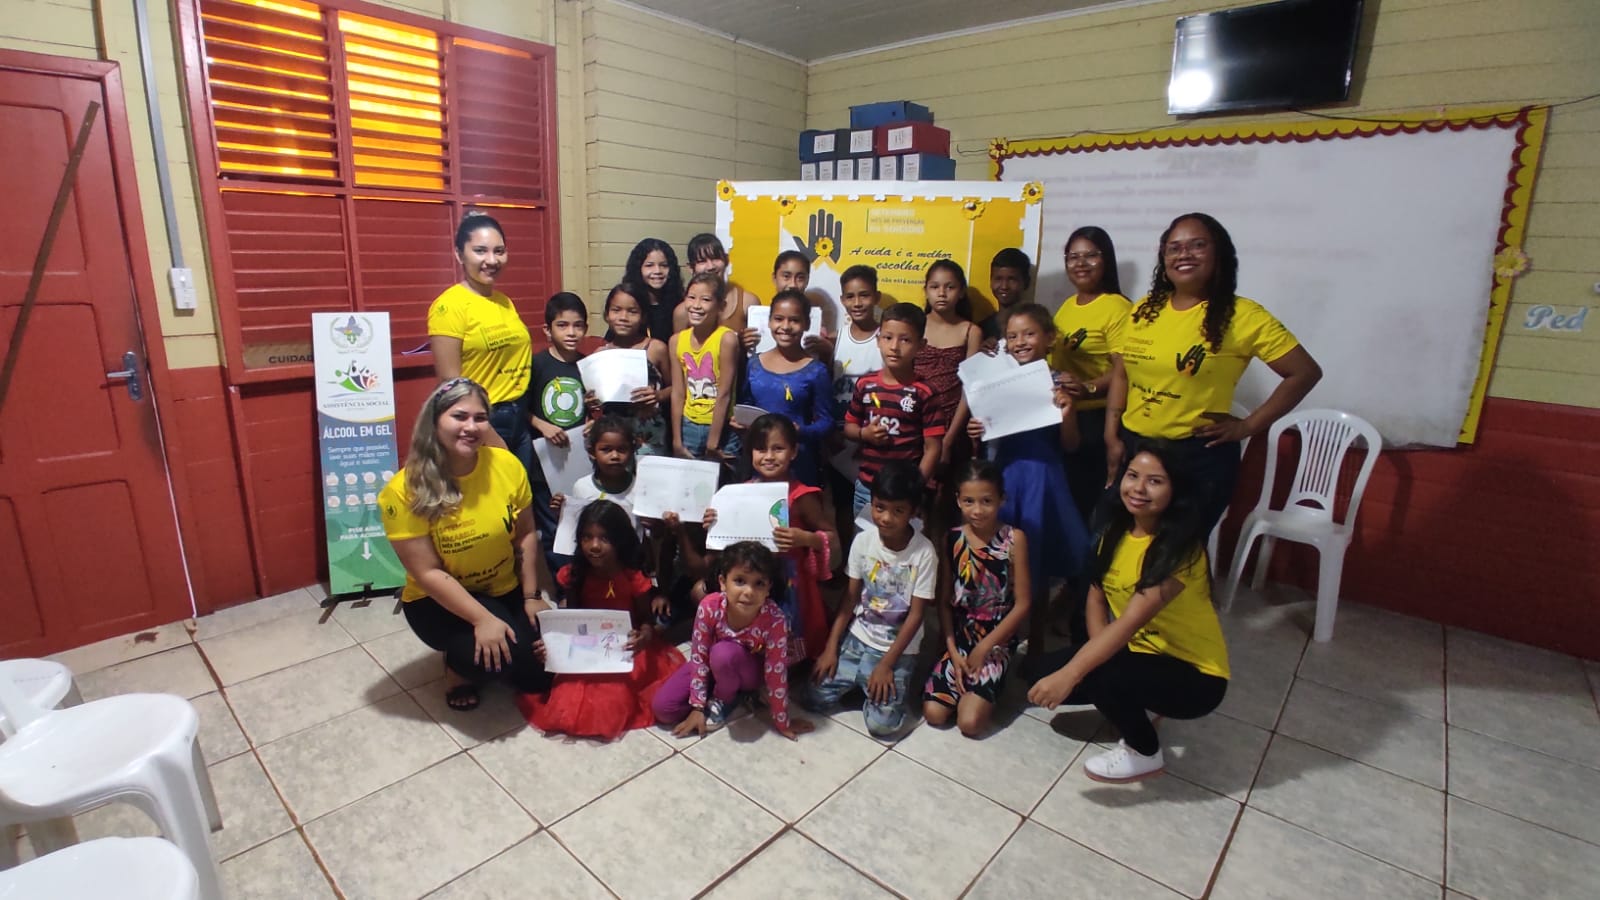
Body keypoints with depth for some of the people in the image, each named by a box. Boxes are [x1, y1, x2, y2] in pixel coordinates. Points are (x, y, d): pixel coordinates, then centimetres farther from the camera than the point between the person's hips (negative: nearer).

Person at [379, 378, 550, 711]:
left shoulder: (506, 464, -13)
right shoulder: (405, 490, -21)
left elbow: (525, 535, -2)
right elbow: (428, 573, -20)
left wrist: (531, 597, -3)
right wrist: (483, 619, -27)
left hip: (507, 591, 4)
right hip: (439, 601, -4)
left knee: (539, 674, -3)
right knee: (498, 654, -28)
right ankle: (460, 667, 7)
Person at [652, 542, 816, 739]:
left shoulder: (774, 620, -34)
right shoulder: (709, 607, -29)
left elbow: (776, 674, -24)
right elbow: (699, 657, -17)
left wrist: (782, 723, -15)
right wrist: (697, 707, -14)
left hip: (750, 672, -3)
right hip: (713, 666, 3)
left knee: (723, 653, -37)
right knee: (663, 708, -11)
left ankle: (724, 700, -4)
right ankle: (734, 693, 7)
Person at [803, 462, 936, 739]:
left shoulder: (924, 553, -16)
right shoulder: (862, 541, -6)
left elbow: (915, 615, -13)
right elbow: (850, 598, 1)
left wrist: (886, 664, -16)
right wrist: (831, 648, -5)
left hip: (898, 650, -3)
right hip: (857, 639, 3)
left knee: (882, 724, -17)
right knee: (814, 699, -8)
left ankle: (892, 682, 12)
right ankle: (861, 683, 18)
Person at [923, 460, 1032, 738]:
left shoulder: (1014, 538, -10)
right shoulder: (952, 538, -2)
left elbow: (1022, 604, -8)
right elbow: (944, 601, 1)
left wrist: (984, 648, -9)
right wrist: (953, 650, -8)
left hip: (997, 640, -2)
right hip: (959, 636, 3)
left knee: (970, 722, -17)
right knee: (934, 713, -11)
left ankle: (983, 690, 14)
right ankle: (968, 684, 17)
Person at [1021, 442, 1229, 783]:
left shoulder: (1180, 547, -27)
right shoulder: (1114, 528, -4)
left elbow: (1130, 622, -35)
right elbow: (1096, 594, 0)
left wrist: (1069, 675, -41)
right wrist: (1099, 651, -17)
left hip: (1193, 674, -6)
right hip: (1139, 652, 7)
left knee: (1100, 676, -33)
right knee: (1035, 671, -7)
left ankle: (1145, 753, -2)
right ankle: (1132, 707, 14)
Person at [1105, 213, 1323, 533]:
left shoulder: (1242, 315, -9)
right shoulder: (1144, 310, 5)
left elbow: (1305, 372, -7)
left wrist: (1247, 426, -9)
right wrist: (1112, 436, 3)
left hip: (1199, 456, -4)